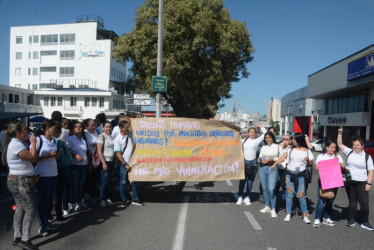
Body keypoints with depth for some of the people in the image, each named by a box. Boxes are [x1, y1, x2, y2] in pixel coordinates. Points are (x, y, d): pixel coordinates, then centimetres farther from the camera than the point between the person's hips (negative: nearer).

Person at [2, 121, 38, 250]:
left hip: (16, 181, 11)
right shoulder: (16, 145, -20)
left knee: (20, 209, 15)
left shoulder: (14, 143, 13)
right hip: (21, 182, -11)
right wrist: (33, 142, -16)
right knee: (30, 209, -5)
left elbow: (29, 157, 15)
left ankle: (17, 238, 23)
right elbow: (32, 157, -25)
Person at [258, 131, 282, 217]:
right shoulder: (263, 147, 14)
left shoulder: (277, 147, 3)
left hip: (273, 169, -4)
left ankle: (273, 209, -1)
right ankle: (267, 206, 23)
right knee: (265, 188, 9)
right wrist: (260, 160, -6)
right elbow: (259, 158, 16)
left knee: (271, 189, -12)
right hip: (263, 168, 4)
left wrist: (273, 159, -13)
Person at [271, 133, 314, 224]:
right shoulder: (290, 150, 6)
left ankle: (305, 216, 8)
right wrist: (274, 164, -11)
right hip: (290, 174, 2)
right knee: (289, 194, 5)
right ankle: (288, 214, 14)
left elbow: (310, 164, 3)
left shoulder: (307, 151, 1)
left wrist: (308, 160, -18)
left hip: (300, 175, -2)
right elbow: (282, 158, -1)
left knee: (301, 195, -4)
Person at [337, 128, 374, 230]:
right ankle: (351, 220, 21)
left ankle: (365, 222, 13)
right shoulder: (349, 152, 5)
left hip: (362, 183, -2)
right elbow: (340, 144, 9)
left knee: (364, 203, -2)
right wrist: (340, 133, 1)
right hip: (350, 182, 2)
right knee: (352, 201, 12)